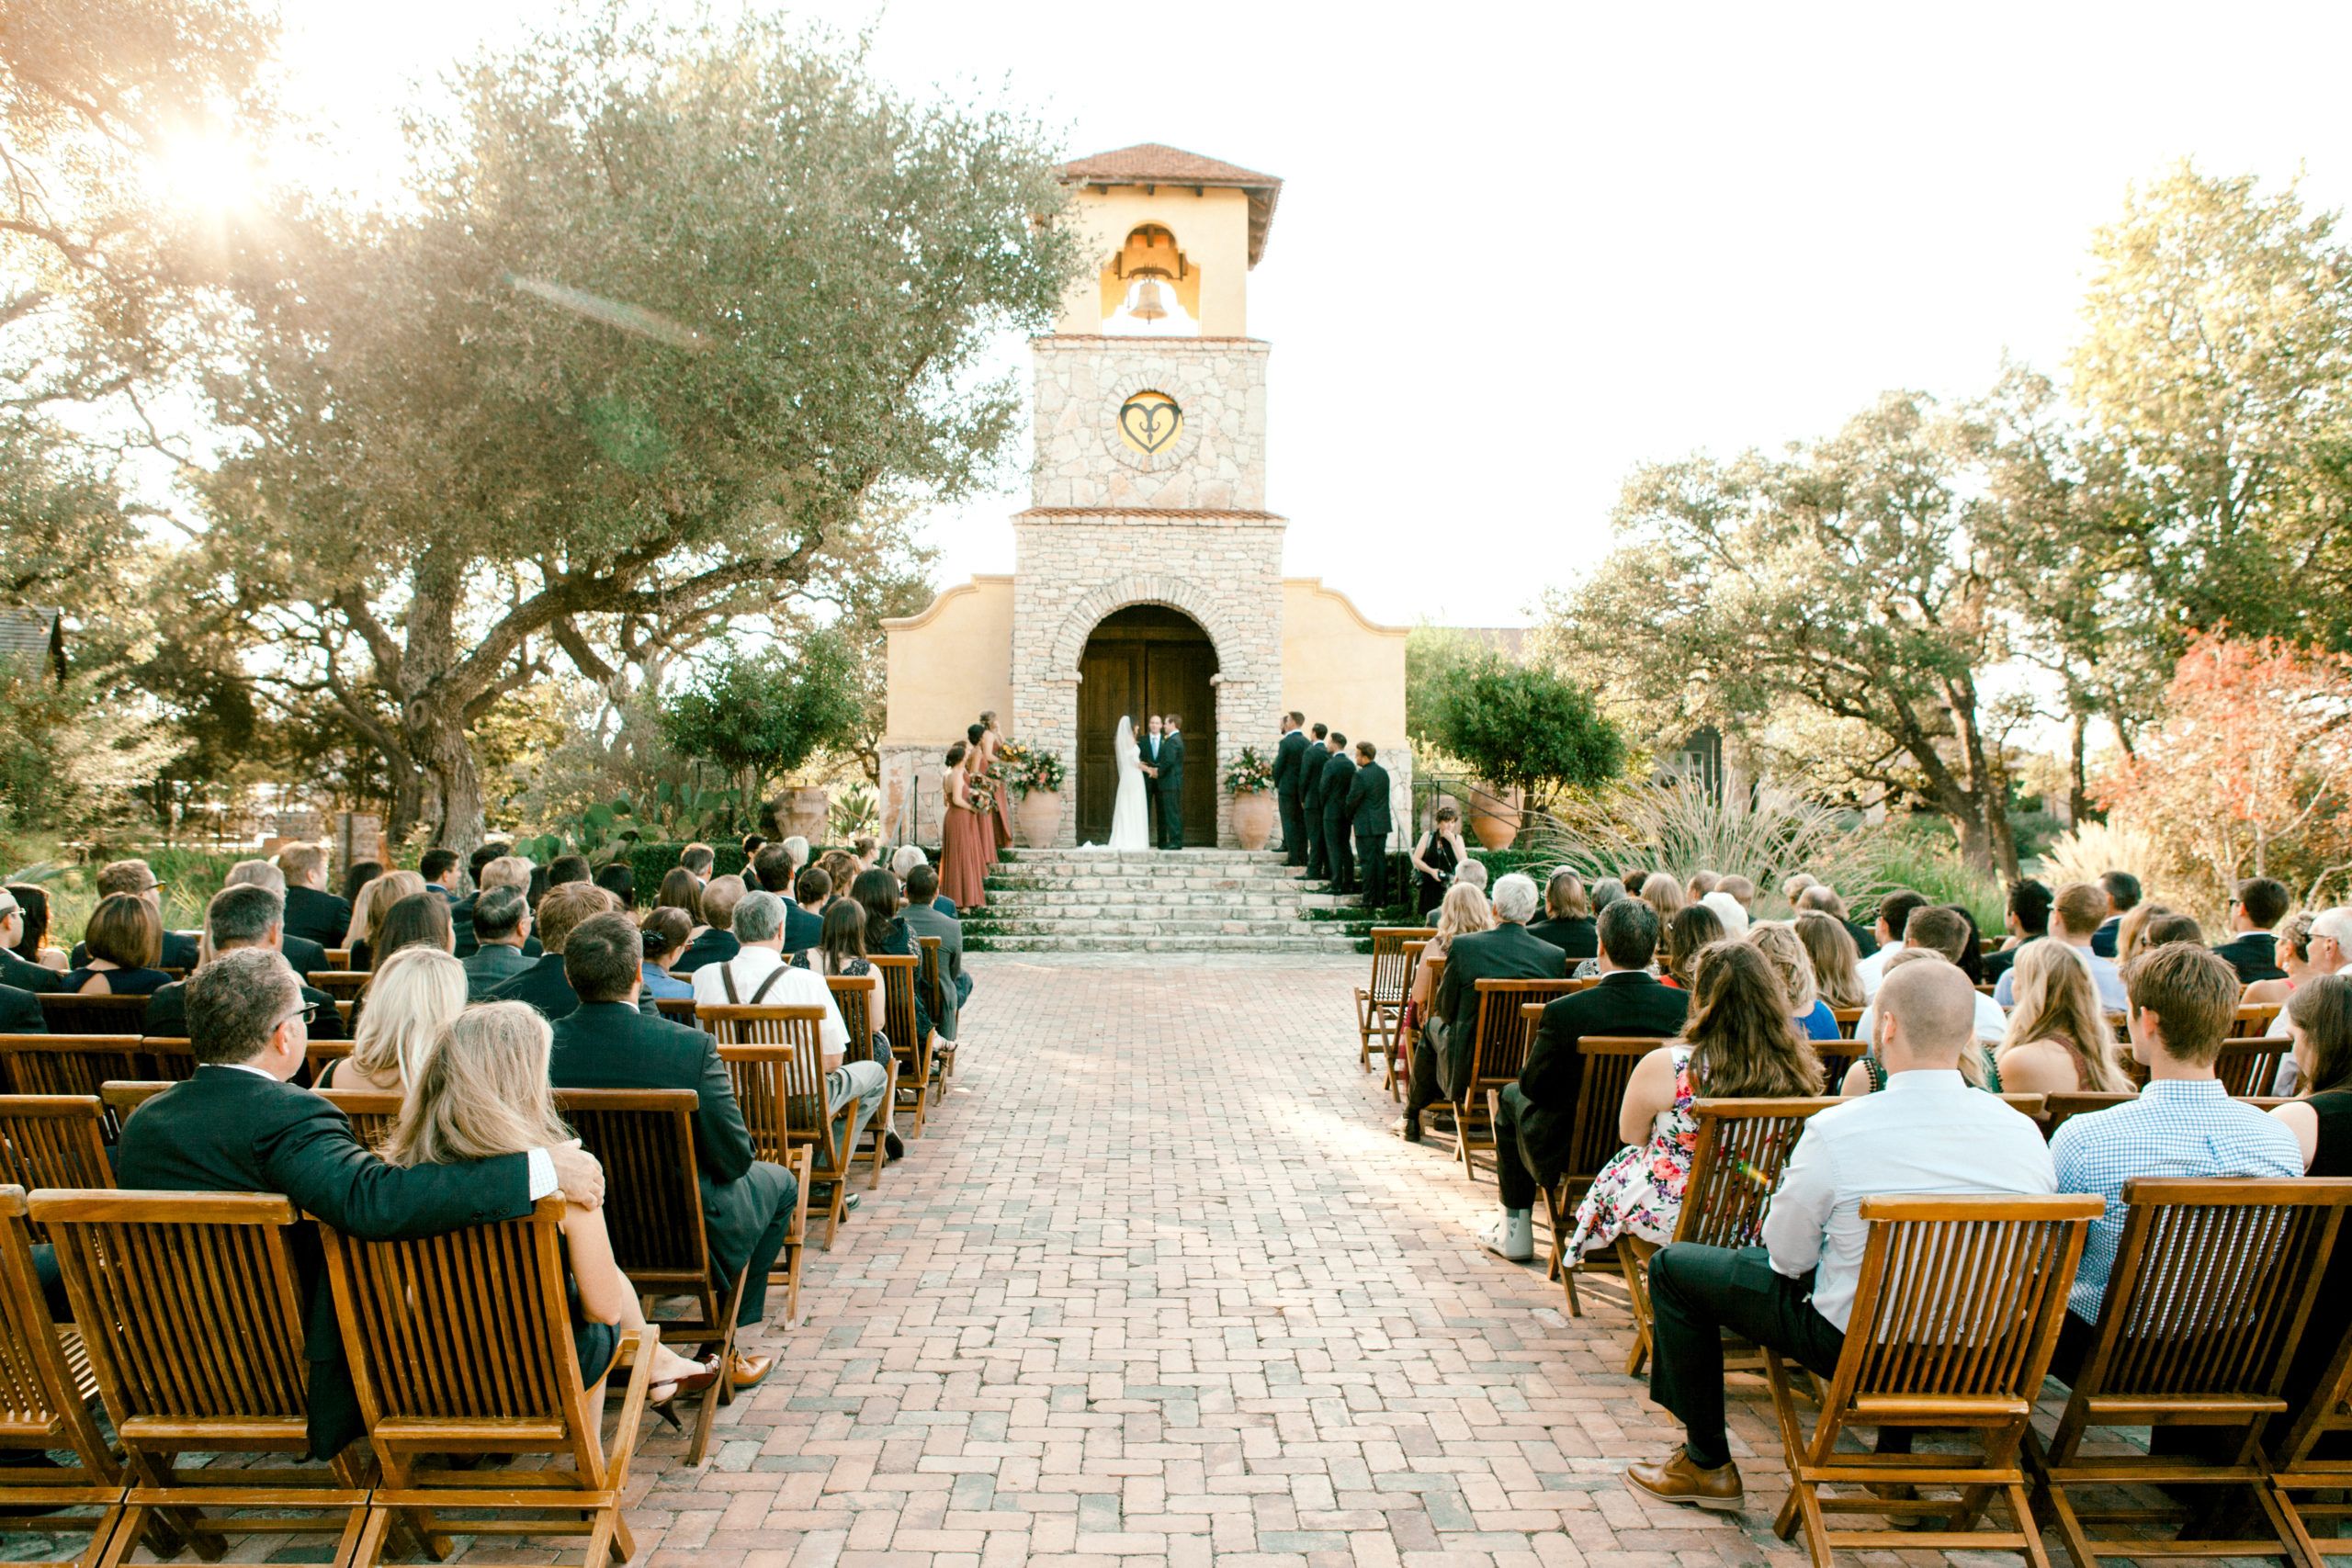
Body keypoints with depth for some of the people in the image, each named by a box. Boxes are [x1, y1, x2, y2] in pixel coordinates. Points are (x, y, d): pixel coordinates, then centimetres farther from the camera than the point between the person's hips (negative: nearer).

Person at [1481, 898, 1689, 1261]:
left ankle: (1515, 1232, 31)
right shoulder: (1685, 1005, -15)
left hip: (1569, 1159, -4)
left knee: (1511, 1097, 26)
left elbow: (1533, 1086, -12)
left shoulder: (1563, 1012, -24)